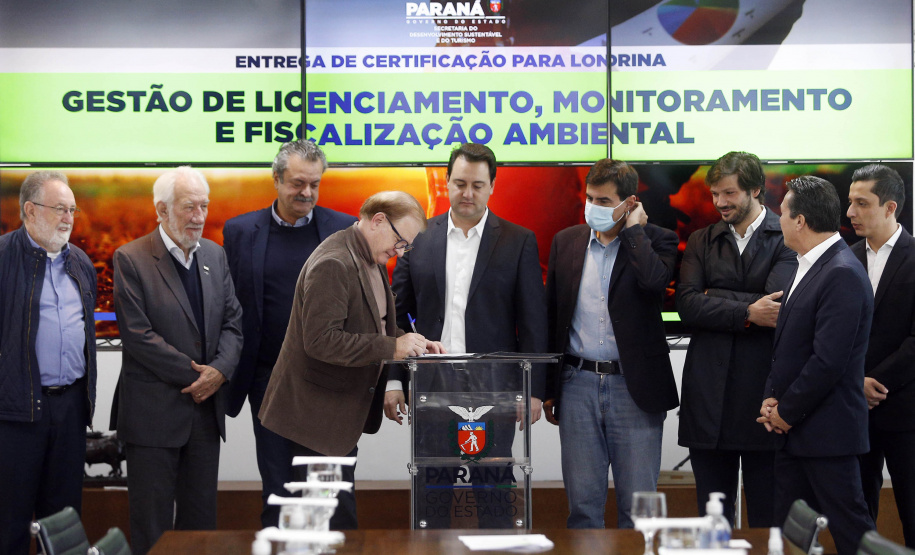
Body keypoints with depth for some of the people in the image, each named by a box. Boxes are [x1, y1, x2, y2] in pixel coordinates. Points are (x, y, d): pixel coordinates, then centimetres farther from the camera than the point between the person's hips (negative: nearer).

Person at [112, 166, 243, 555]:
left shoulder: (215, 255, 10)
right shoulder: (131, 260, -8)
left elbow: (232, 322, 8)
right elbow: (138, 335, -14)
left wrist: (219, 371, -10)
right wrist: (195, 374, -13)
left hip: (206, 407, 5)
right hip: (154, 410, -5)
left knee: (201, 513, 11)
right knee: (152, 522, 3)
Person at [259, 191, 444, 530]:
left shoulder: (371, 261, 12)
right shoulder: (333, 264, -21)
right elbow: (321, 341, -29)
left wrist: (409, 341, 5)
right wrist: (391, 348, -28)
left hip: (343, 413, 10)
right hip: (318, 413, -10)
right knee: (337, 519, -5)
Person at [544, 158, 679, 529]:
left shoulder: (655, 241, -1)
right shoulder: (566, 242, 9)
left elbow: (654, 280, -25)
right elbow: (551, 318, 12)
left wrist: (633, 229, -11)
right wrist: (547, 389, 12)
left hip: (634, 387, -3)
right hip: (578, 384, 3)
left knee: (637, 506, 3)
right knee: (582, 502, 8)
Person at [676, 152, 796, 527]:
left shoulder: (787, 238, -1)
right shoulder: (701, 242, 12)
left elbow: (779, 303, -18)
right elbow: (687, 305, -4)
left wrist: (713, 298, -9)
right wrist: (746, 313, -15)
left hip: (764, 396, -3)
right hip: (709, 398, 4)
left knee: (767, 514, 6)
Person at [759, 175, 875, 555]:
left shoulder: (843, 274, -17)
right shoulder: (807, 267, 14)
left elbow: (828, 361, -22)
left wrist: (786, 411, -12)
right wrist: (771, 398, 4)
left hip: (826, 432, -9)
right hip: (793, 429, 9)